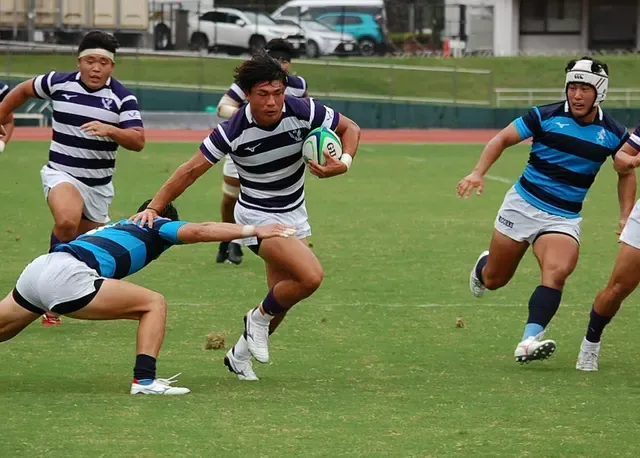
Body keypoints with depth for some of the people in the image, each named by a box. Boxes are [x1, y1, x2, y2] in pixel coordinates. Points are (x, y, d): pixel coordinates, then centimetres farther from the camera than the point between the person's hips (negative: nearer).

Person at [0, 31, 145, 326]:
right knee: (68, 220, -32)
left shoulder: (122, 98, -8)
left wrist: (110, 130, -34)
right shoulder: (58, 83, -5)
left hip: (99, 185, 2)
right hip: (61, 173, -2)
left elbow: (138, 141, -17)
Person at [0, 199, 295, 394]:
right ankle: (144, 380, -10)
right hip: (66, 277, -7)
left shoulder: (118, 227, 36)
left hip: (37, 269, 7)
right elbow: (198, 232, 0)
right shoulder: (155, 226, 15)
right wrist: (253, 230, 0)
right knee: (154, 304, 2)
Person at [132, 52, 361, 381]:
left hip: (294, 214, 5)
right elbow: (190, 171, -16)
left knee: (281, 299, 11)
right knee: (311, 275, -26)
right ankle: (260, 317, 0)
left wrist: (344, 163, -22)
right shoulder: (233, 132, -25)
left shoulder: (303, 112, -18)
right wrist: (154, 208, -19)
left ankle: (240, 354, 34)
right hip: (258, 216, -5)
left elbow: (350, 128, -2)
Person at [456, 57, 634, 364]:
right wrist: (478, 172, -17)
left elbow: (626, 171, 14)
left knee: (557, 271, -28)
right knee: (494, 280, 9)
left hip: (564, 218, 0)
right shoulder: (546, 116, -8)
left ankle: (529, 342, -36)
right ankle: (483, 266, 48)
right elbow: (502, 139, -2)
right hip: (523, 204, 0)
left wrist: (626, 215, 3)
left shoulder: (613, 133, -2)